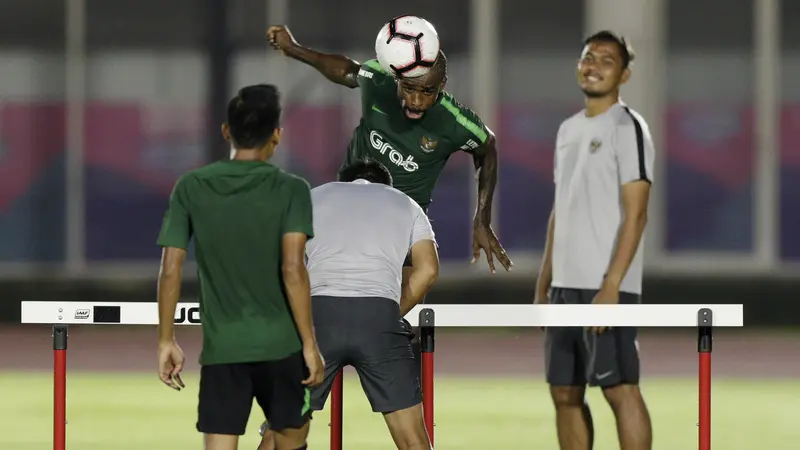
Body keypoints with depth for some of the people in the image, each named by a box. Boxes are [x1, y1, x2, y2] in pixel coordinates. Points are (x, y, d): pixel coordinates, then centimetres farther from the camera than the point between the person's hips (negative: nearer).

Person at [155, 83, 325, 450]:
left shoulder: (191, 188, 2)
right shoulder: (291, 190, -5)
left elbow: (170, 270, 0)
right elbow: (293, 269, -14)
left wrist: (166, 340, 9)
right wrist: (309, 343, -9)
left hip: (221, 348, 1)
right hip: (280, 344, -1)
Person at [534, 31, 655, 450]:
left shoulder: (627, 128, -7)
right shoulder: (568, 129, 17)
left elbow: (635, 213, -14)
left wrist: (611, 285, -21)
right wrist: (544, 284, 17)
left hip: (605, 287, -8)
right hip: (565, 285, 8)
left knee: (620, 388, -10)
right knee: (564, 392, 8)